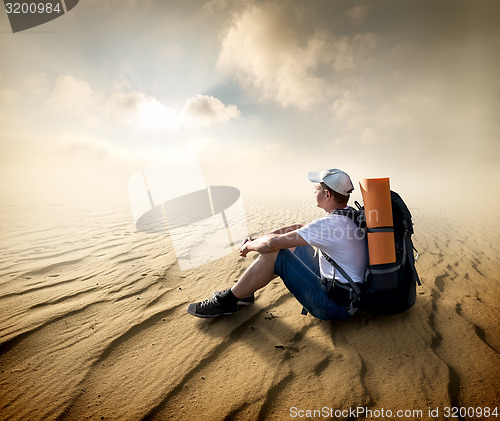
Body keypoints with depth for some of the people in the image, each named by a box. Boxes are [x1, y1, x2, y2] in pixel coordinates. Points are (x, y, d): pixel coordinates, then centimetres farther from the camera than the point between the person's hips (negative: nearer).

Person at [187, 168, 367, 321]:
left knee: (273, 254, -17)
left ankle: (226, 302, 0)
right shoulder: (348, 214, 6)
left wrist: (249, 246, -6)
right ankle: (243, 290, 22)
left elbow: (272, 243, -28)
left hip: (334, 305, -10)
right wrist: (259, 239, 5)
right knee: (292, 244, 15)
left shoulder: (330, 224, -26)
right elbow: (300, 228, 12)